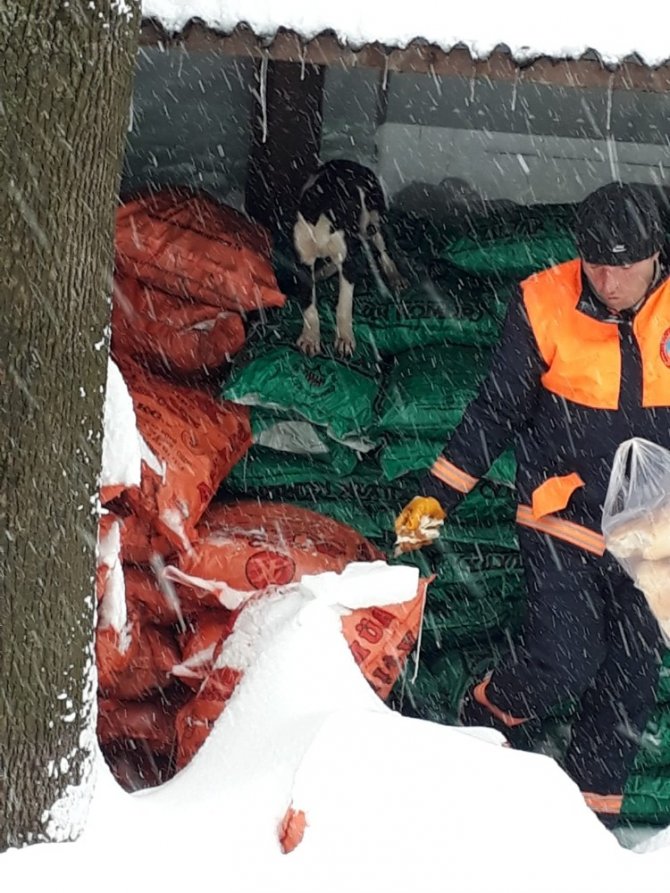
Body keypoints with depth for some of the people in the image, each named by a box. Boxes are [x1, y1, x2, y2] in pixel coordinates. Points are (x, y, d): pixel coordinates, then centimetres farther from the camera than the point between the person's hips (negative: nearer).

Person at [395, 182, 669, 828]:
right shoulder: (546, 306, -12)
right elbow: (497, 411, -3)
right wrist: (437, 496, -5)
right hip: (564, 524, -3)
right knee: (562, 662, -15)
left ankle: (592, 816, 24)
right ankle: (483, 721, 17)